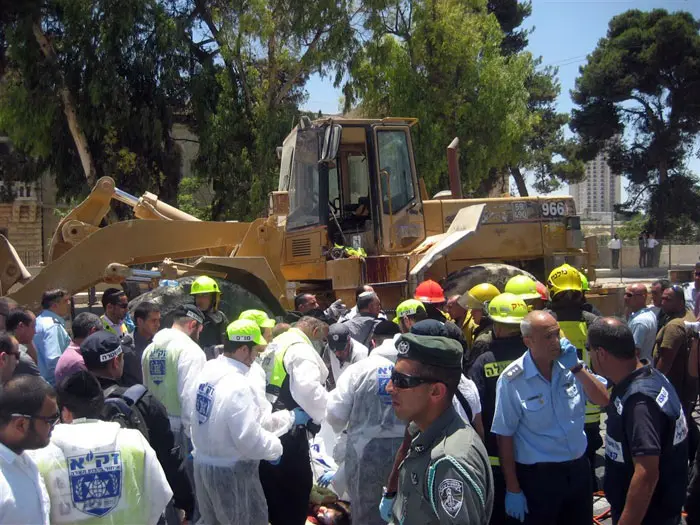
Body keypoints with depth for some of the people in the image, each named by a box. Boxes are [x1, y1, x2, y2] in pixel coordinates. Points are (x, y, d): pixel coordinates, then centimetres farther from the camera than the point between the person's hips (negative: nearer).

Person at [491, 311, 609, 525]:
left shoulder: (570, 366, -2)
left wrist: (576, 368, -17)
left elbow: (604, 400, -5)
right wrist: (513, 489, -9)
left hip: (579, 468, 4)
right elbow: (504, 436, -11)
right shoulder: (512, 380, -15)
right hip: (539, 476, -4)